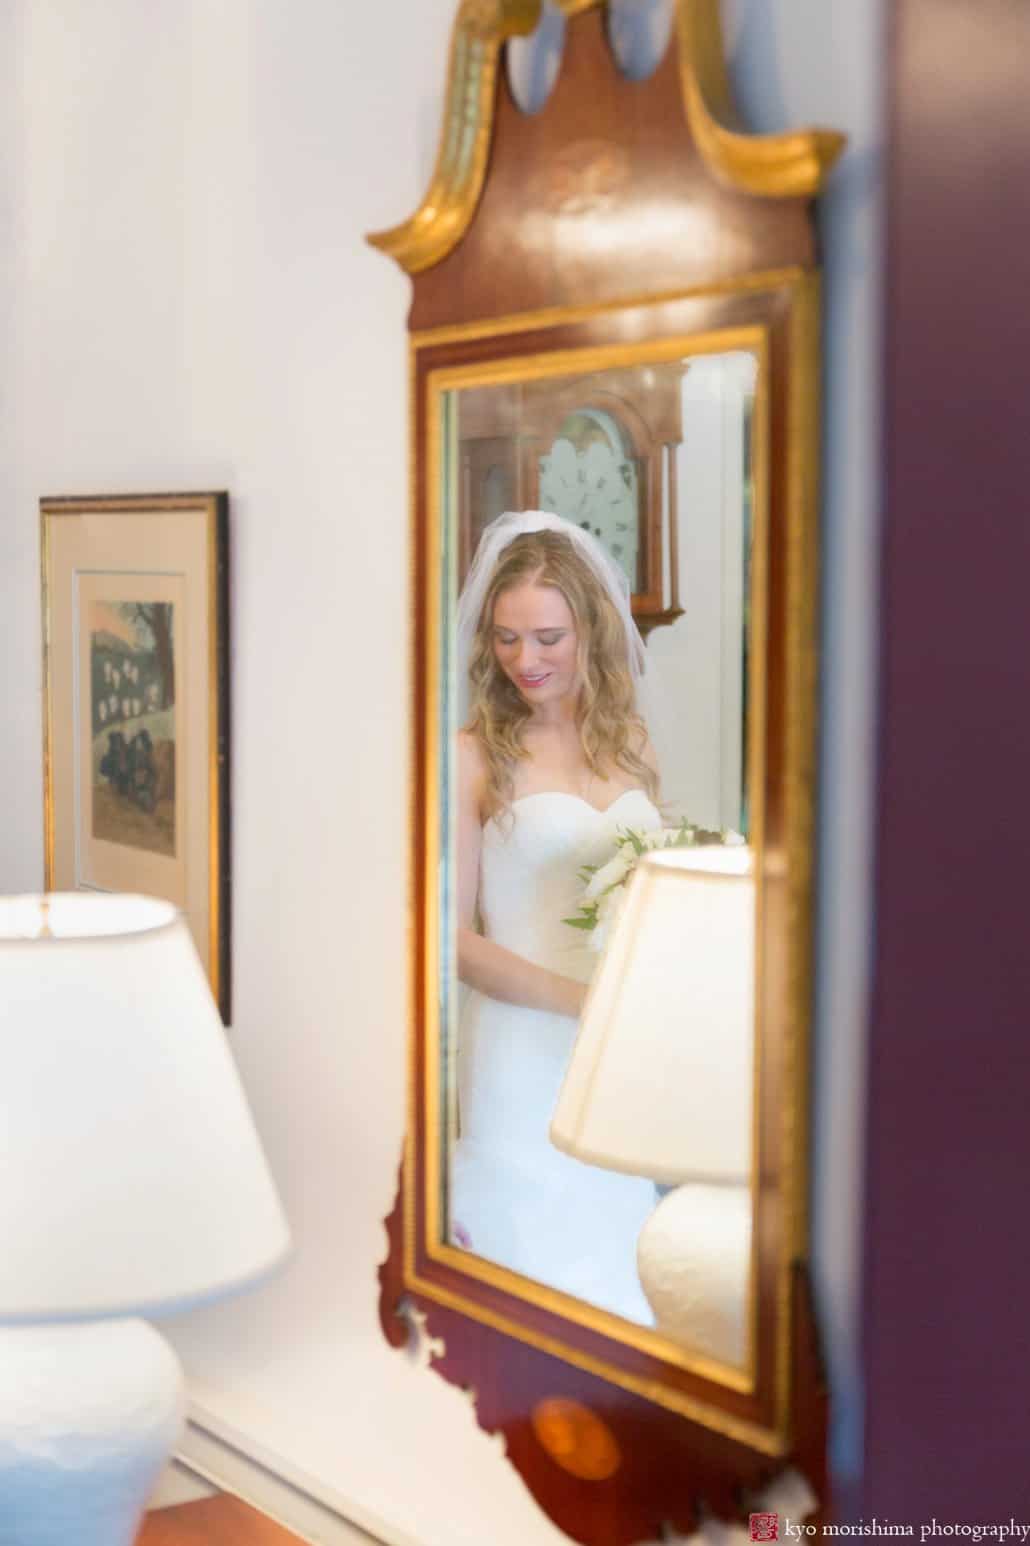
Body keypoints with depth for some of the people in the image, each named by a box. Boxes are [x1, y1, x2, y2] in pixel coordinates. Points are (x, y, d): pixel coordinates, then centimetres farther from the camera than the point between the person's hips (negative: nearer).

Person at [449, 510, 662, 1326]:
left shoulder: (628, 741, 10)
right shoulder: (475, 754, -5)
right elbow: (454, 936, -7)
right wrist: (578, 999, -16)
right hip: (526, 1053, -4)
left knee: (616, 1255, 9)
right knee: (530, 1248, 3)